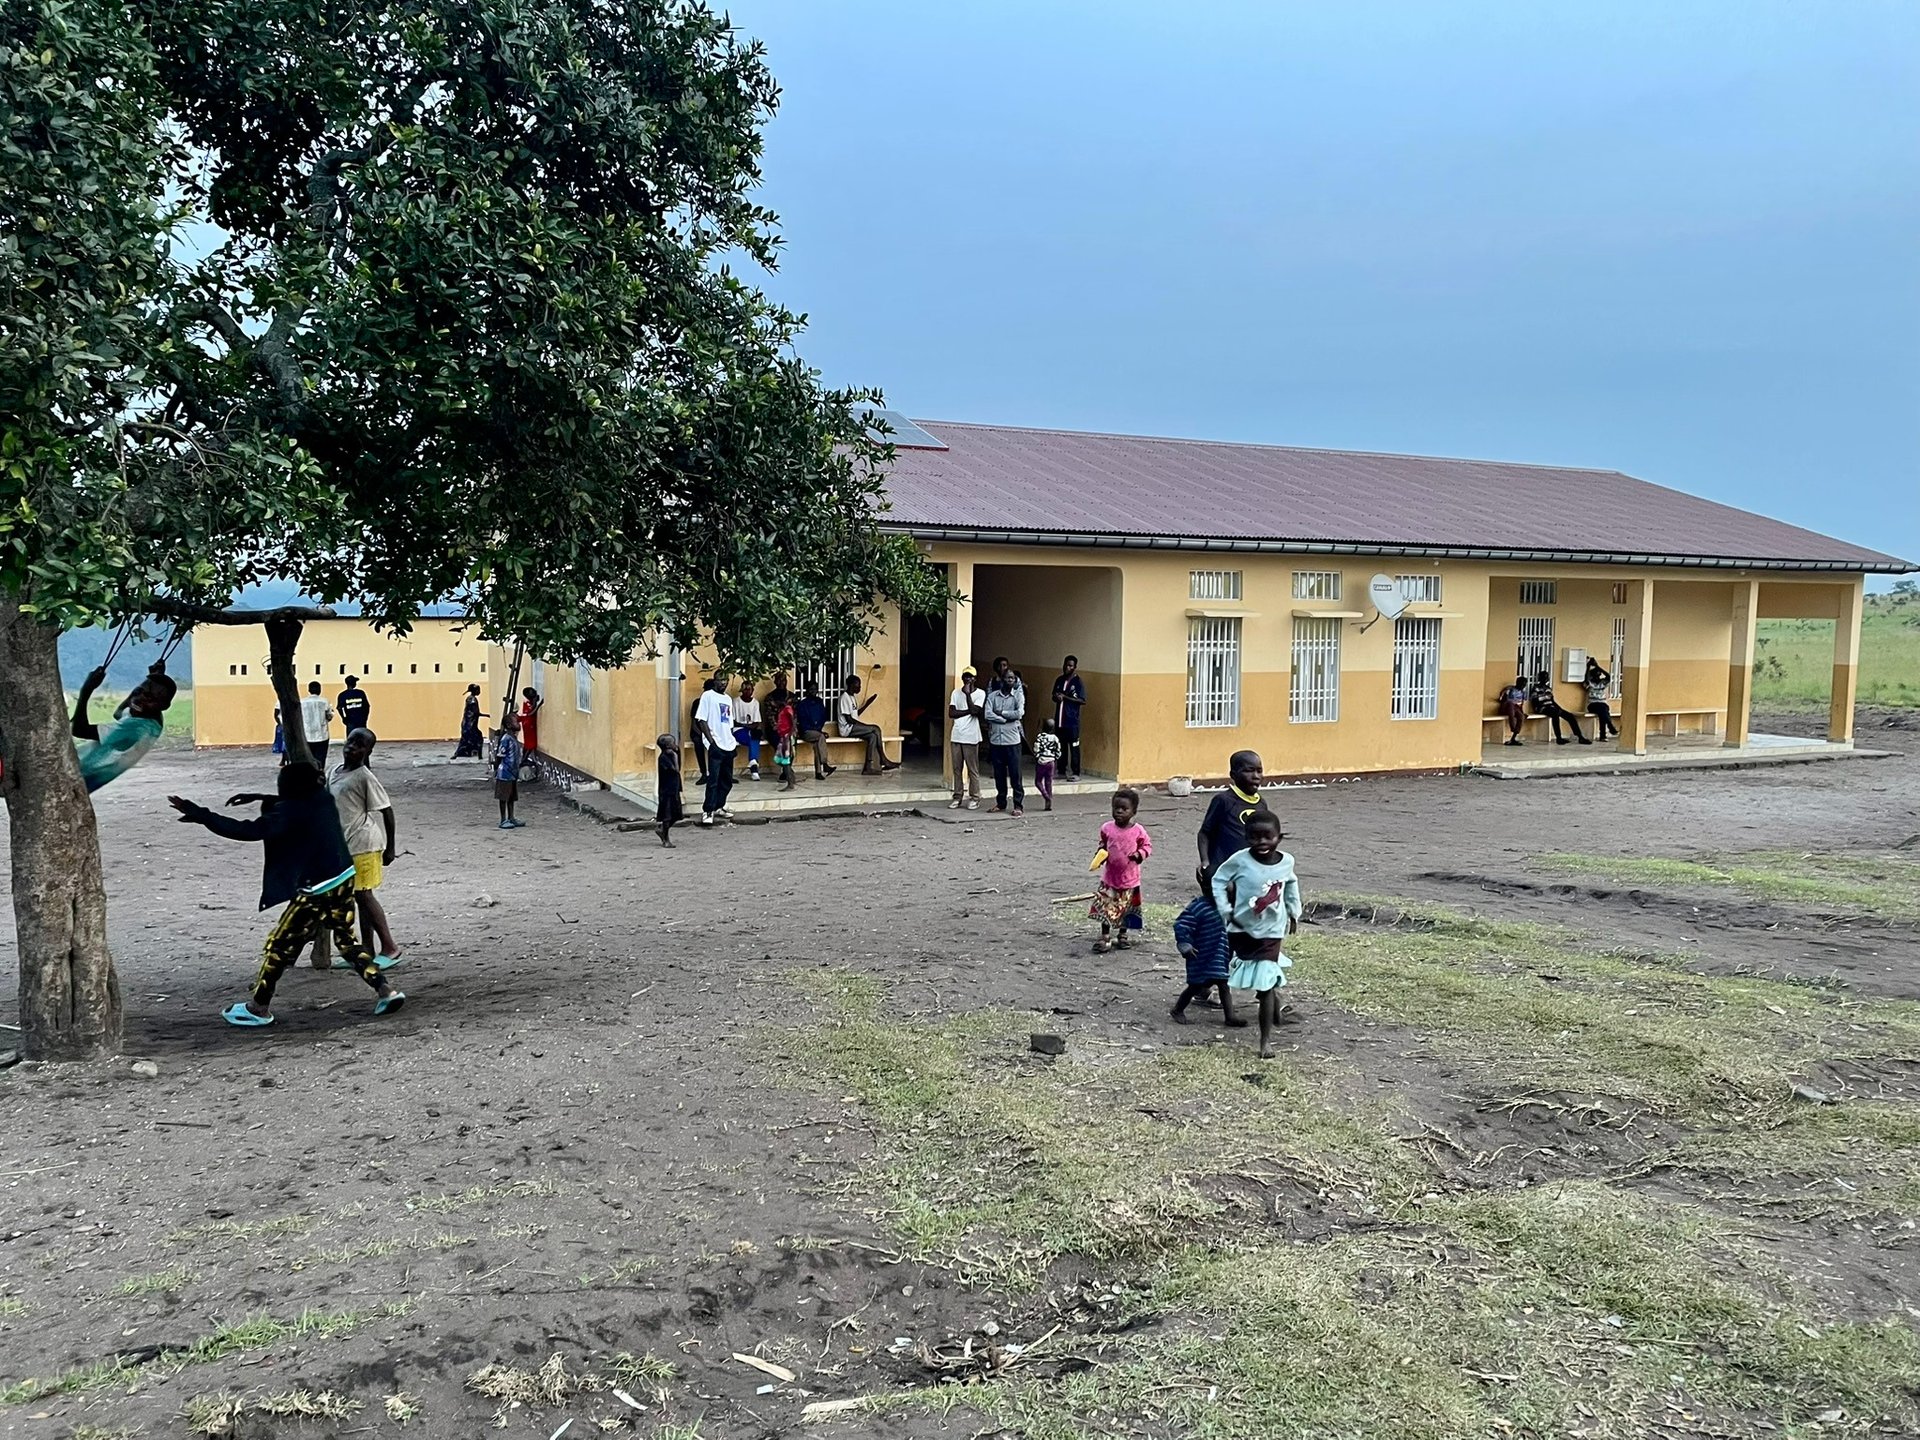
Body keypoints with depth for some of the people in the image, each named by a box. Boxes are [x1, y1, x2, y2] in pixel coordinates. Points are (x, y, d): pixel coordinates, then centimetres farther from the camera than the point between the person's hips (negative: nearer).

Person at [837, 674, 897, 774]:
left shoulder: (853, 697, 17)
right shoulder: (845, 697, -14)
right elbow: (848, 719, -18)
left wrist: (867, 703, 13)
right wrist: (865, 724, -15)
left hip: (853, 727, 9)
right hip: (847, 728, -9)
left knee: (873, 736, -11)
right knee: (876, 729, -18)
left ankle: (868, 767, -15)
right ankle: (883, 761, -13)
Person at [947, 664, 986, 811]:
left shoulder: (980, 693, -3)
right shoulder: (956, 692, 9)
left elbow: (975, 711, -17)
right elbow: (951, 713, -1)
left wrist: (968, 693, -14)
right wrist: (968, 711, -10)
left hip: (971, 737, -4)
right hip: (956, 735, 4)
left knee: (972, 770, 0)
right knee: (957, 768, 7)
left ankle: (974, 798, 6)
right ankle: (957, 797, 14)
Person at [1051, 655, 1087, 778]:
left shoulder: (1078, 682, -6)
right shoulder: (1059, 680, 12)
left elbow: (1083, 700, -12)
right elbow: (1054, 696, 21)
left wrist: (1065, 697, -15)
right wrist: (1057, 698, -4)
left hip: (1072, 720, -6)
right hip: (1059, 719, 6)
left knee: (1074, 747, -3)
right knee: (1060, 746, 11)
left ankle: (1075, 773, 1)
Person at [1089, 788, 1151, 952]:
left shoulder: (1138, 830, -11)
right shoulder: (1107, 828, -5)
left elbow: (1147, 845, 1)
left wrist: (1139, 854, -18)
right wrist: (1100, 854, -7)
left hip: (1129, 878, -1)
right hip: (1109, 877, 1)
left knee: (1126, 908, 13)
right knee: (1105, 907, -2)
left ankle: (1122, 935, 33)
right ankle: (1105, 937, 12)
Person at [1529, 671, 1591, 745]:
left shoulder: (1548, 688, 21)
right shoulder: (1535, 688, -2)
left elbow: (1552, 701, 22)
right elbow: (1535, 702, -12)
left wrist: (1560, 709, 8)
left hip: (1551, 708, 8)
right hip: (1541, 708, -8)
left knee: (1570, 715, -8)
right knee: (1555, 713, -38)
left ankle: (1580, 737, -11)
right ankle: (1558, 738, -40)